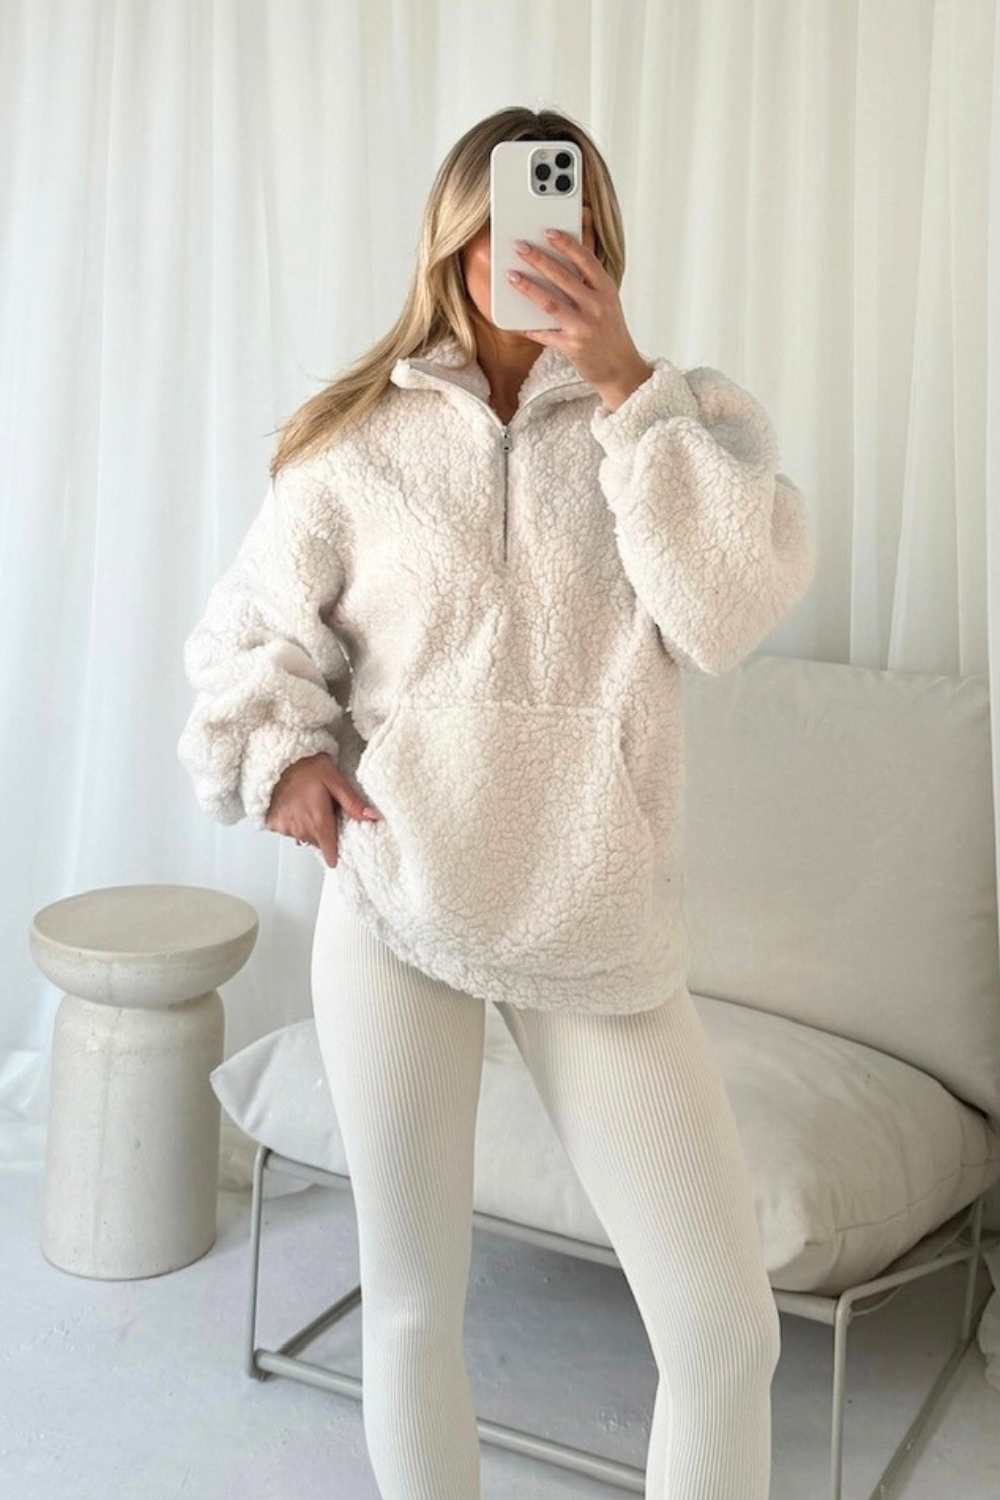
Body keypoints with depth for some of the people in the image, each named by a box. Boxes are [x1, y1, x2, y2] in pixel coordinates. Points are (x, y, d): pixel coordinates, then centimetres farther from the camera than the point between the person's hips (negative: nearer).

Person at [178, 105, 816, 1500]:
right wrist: (279, 752, -9)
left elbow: (729, 613, -16)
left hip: (600, 930, 0)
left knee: (729, 1326, 1)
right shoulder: (360, 438, 1)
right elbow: (245, 631, 10)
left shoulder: (682, 420, 2)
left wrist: (625, 384, -18)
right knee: (412, 1300, 13)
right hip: (393, 915, 0)